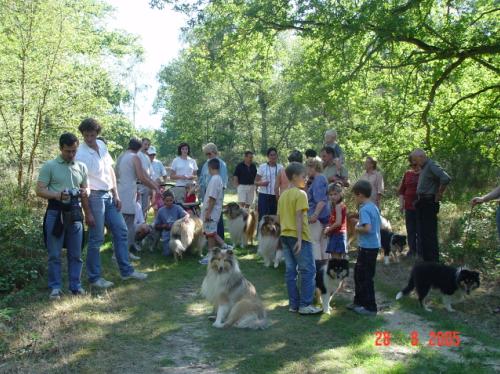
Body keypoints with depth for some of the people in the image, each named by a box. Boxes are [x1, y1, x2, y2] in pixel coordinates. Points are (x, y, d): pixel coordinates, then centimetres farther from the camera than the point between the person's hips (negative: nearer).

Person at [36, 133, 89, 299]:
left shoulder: (82, 167, 10)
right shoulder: (49, 166, -3)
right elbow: (39, 190, -6)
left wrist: (83, 193, -4)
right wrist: (57, 195, -22)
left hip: (75, 213, 3)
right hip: (55, 213, -3)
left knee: (75, 253, 8)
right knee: (54, 254, 2)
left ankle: (76, 285, 18)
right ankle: (55, 287, 11)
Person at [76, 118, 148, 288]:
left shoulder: (102, 145, 5)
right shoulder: (81, 155, -16)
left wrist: (116, 195, 9)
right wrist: (87, 212, -17)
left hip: (109, 196, 8)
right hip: (95, 197, -8)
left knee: (121, 231, 12)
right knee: (96, 239, 0)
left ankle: (126, 270, 23)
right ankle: (94, 278, 14)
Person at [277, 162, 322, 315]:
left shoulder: (283, 195, 13)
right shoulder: (301, 194, -11)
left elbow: (279, 218, 14)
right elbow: (299, 216, -18)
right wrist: (299, 238, -20)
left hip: (285, 235, 8)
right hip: (298, 236, -8)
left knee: (290, 271, 9)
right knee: (308, 270, -1)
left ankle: (293, 304, 13)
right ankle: (305, 305, -2)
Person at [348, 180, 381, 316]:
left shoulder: (364, 209, -18)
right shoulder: (374, 207, 10)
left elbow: (367, 228, -29)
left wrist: (357, 228, -11)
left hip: (367, 247, -10)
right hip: (374, 245, 10)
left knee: (365, 278, 1)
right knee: (359, 273, 20)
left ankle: (370, 307, 9)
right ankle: (359, 301, 30)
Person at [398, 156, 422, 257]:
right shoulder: (407, 174, 11)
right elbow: (402, 190, 15)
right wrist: (401, 203, 9)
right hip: (409, 206, 4)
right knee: (410, 230, 8)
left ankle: (420, 252, 8)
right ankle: (412, 250, 17)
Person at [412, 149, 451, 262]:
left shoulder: (432, 165, -14)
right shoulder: (423, 167, 14)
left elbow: (446, 179, -28)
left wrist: (439, 194, -17)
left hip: (429, 203, -10)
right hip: (421, 202, 10)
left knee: (429, 234, -7)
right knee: (421, 232, 15)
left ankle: (434, 261, -1)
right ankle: (426, 259, 24)